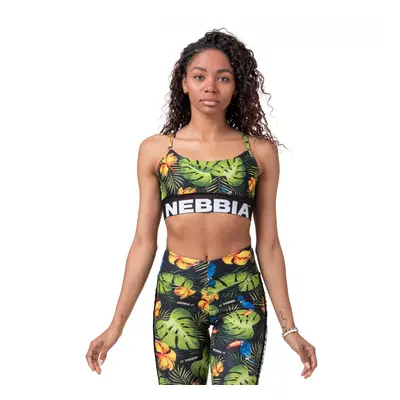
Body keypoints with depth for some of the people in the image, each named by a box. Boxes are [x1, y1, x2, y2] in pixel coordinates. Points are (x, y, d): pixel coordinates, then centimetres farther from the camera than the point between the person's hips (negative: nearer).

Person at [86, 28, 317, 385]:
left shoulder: (260, 151, 2)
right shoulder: (155, 150, 3)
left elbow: (268, 244, 5)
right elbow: (144, 242, 5)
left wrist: (289, 327, 4)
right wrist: (117, 324, 2)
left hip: (241, 293, 0)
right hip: (176, 293, 1)